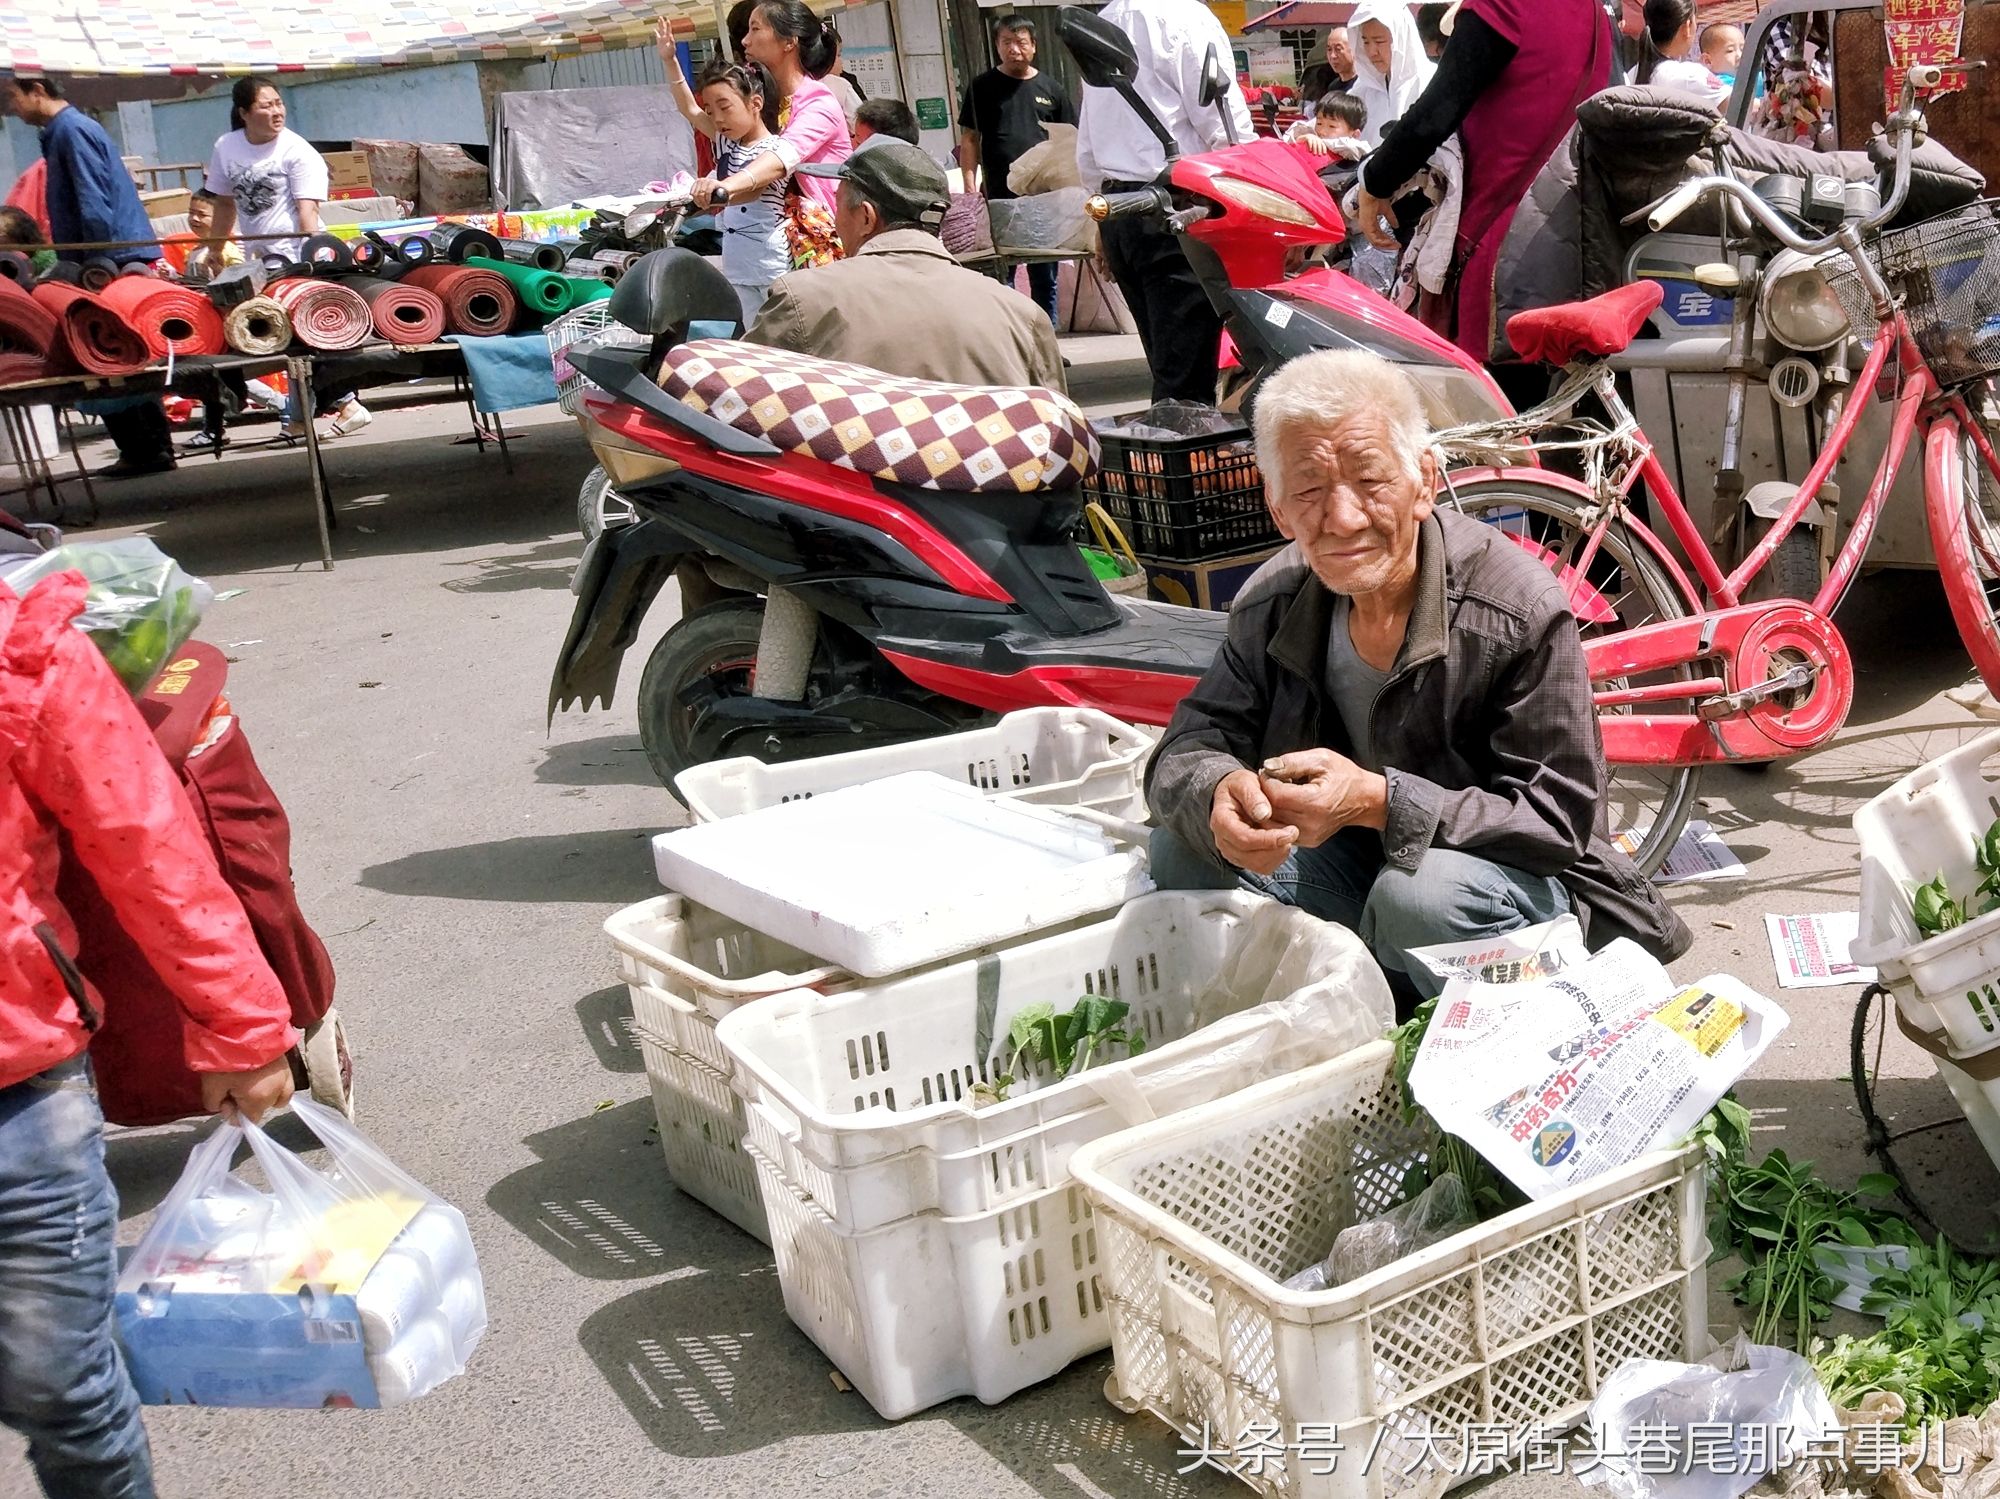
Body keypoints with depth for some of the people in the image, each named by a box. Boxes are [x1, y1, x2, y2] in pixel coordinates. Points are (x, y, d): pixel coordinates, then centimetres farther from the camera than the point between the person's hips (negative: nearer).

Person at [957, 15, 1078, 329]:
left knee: (1045, 278, 8)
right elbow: (969, 140, 5)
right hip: (1000, 197, -2)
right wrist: (970, 189, -5)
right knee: (1000, 277, -1)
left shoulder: (1051, 89, 10)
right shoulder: (982, 88, 5)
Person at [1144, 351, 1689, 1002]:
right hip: (1364, 861, 5)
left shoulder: (1522, 612, -23)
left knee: (1420, 894, -38)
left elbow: (1557, 819, -22)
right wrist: (1220, 794, -35)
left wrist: (1379, 801, -37)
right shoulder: (1273, 604, -7)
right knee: (1182, 854, -17)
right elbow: (1182, 755, -7)